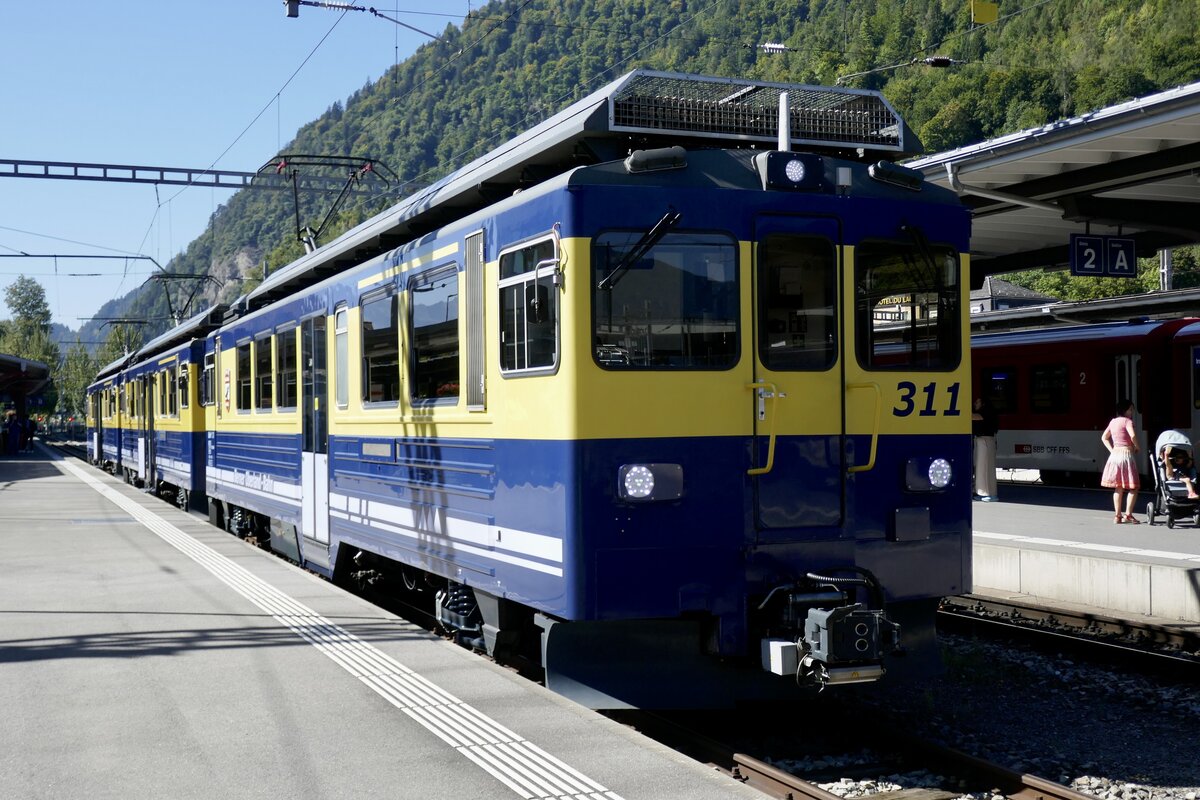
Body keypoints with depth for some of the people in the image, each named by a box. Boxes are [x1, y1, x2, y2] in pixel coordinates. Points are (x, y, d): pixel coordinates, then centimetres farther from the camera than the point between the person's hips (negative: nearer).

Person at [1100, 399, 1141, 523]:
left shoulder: (1113, 421, 13)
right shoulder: (1127, 421, -9)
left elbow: (1104, 437, 18)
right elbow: (1133, 435, -26)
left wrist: (1112, 450, 12)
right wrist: (1137, 447, -9)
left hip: (1114, 454, 7)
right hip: (1126, 454, -7)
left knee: (1118, 487, 13)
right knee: (1133, 487, -1)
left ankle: (1117, 515, 13)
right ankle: (1128, 514, -8)